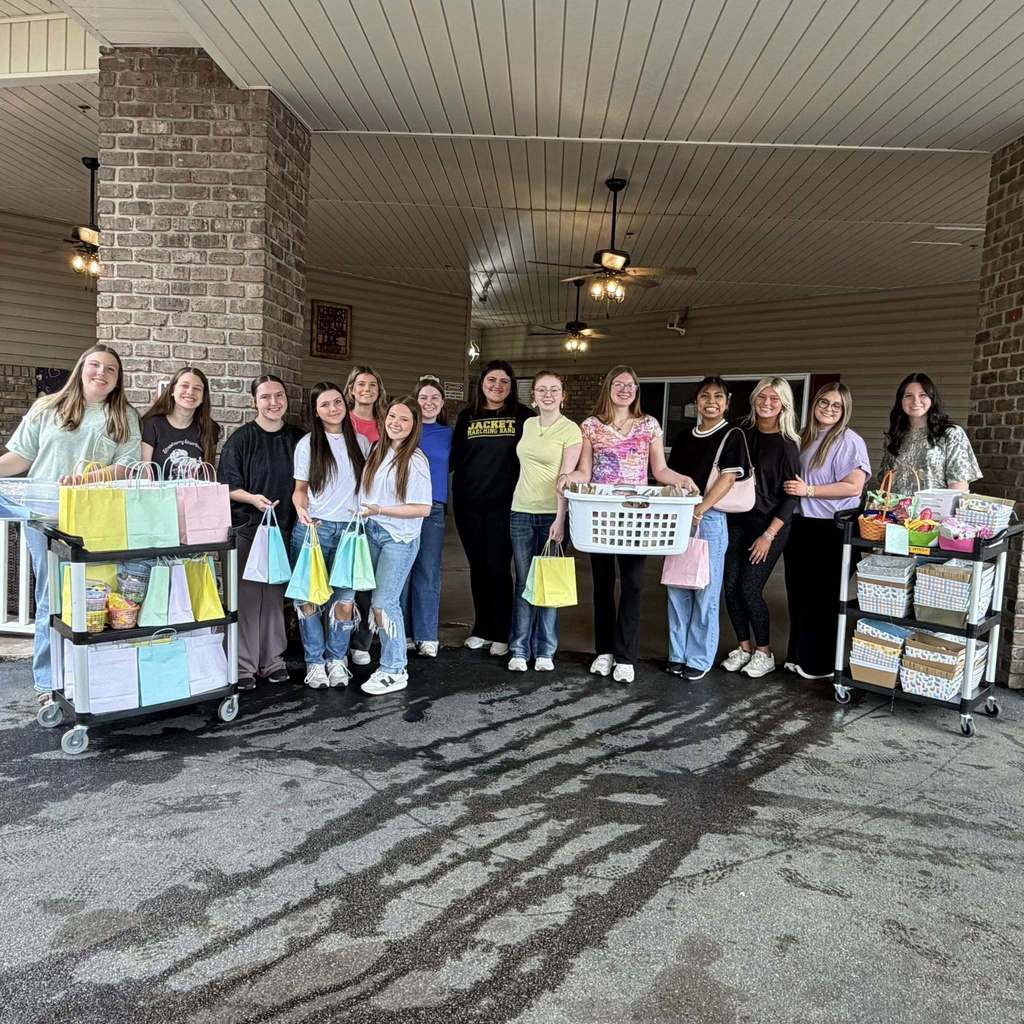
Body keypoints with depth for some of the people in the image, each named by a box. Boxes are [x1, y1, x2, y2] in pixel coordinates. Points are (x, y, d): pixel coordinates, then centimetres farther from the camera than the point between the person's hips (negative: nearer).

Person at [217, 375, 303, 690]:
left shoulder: (298, 439, 8)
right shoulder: (241, 439, -3)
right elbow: (227, 486, -4)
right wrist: (251, 498, -21)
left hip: (283, 530, 3)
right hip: (246, 527, -3)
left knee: (275, 595, 10)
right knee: (246, 595, -3)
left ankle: (272, 659, 21)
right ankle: (243, 664, 8)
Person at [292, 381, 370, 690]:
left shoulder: (361, 443, 10)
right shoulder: (307, 444, 4)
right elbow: (300, 488, 7)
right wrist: (301, 508, -12)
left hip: (349, 529, 1)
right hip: (312, 529, -1)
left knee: (345, 599, -1)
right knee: (309, 597, 0)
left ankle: (337, 659, 16)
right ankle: (315, 662, 15)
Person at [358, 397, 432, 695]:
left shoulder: (414, 460, -12)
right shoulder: (378, 451, 6)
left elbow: (423, 509, -14)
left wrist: (379, 510, -17)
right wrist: (365, 513, 0)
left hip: (399, 538, -6)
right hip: (372, 532, 6)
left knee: (383, 602, -6)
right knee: (382, 601, 8)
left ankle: (394, 672, 7)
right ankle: (394, 661, 21)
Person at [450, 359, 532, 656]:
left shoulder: (522, 416, 2)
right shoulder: (467, 416, 8)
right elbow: (454, 458, 8)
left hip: (504, 504, -3)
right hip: (468, 504, 3)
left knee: (499, 568, -1)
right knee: (478, 567, 11)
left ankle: (501, 633, 12)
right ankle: (481, 628, 24)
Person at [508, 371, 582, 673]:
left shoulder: (570, 430, -4)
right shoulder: (528, 424, 11)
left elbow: (566, 477, -11)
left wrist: (560, 519, -18)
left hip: (552, 514, -4)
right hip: (521, 512, 4)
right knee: (523, 582, 7)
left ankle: (545, 651, 13)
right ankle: (519, 649, 14)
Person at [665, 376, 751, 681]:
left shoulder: (732, 436, -1)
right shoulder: (684, 436, 14)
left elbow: (728, 478, -11)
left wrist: (700, 510, -20)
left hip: (710, 520, -5)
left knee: (705, 591, 1)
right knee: (677, 588, 8)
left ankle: (700, 659, 12)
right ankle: (678, 653, 20)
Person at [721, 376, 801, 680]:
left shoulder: (786, 445, -9)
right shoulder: (743, 433, 5)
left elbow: (790, 496, -10)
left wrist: (769, 535, -15)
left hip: (769, 524, -5)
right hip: (737, 519, 5)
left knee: (750, 586, -9)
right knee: (731, 585, 2)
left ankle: (764, 653, 11)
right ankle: (744, 647, 20)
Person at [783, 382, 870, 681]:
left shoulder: (850, 441, -10)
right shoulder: (805, 438, 12)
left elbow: (853, 487, -18)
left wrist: (808, 491, -18)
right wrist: (791, 486, 6)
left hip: (829, 531, -7)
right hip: (801, 526, 7)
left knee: (822, 597, 3)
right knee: (798, 594, 14)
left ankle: (819, 663, 16)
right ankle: (797, 655, 27)